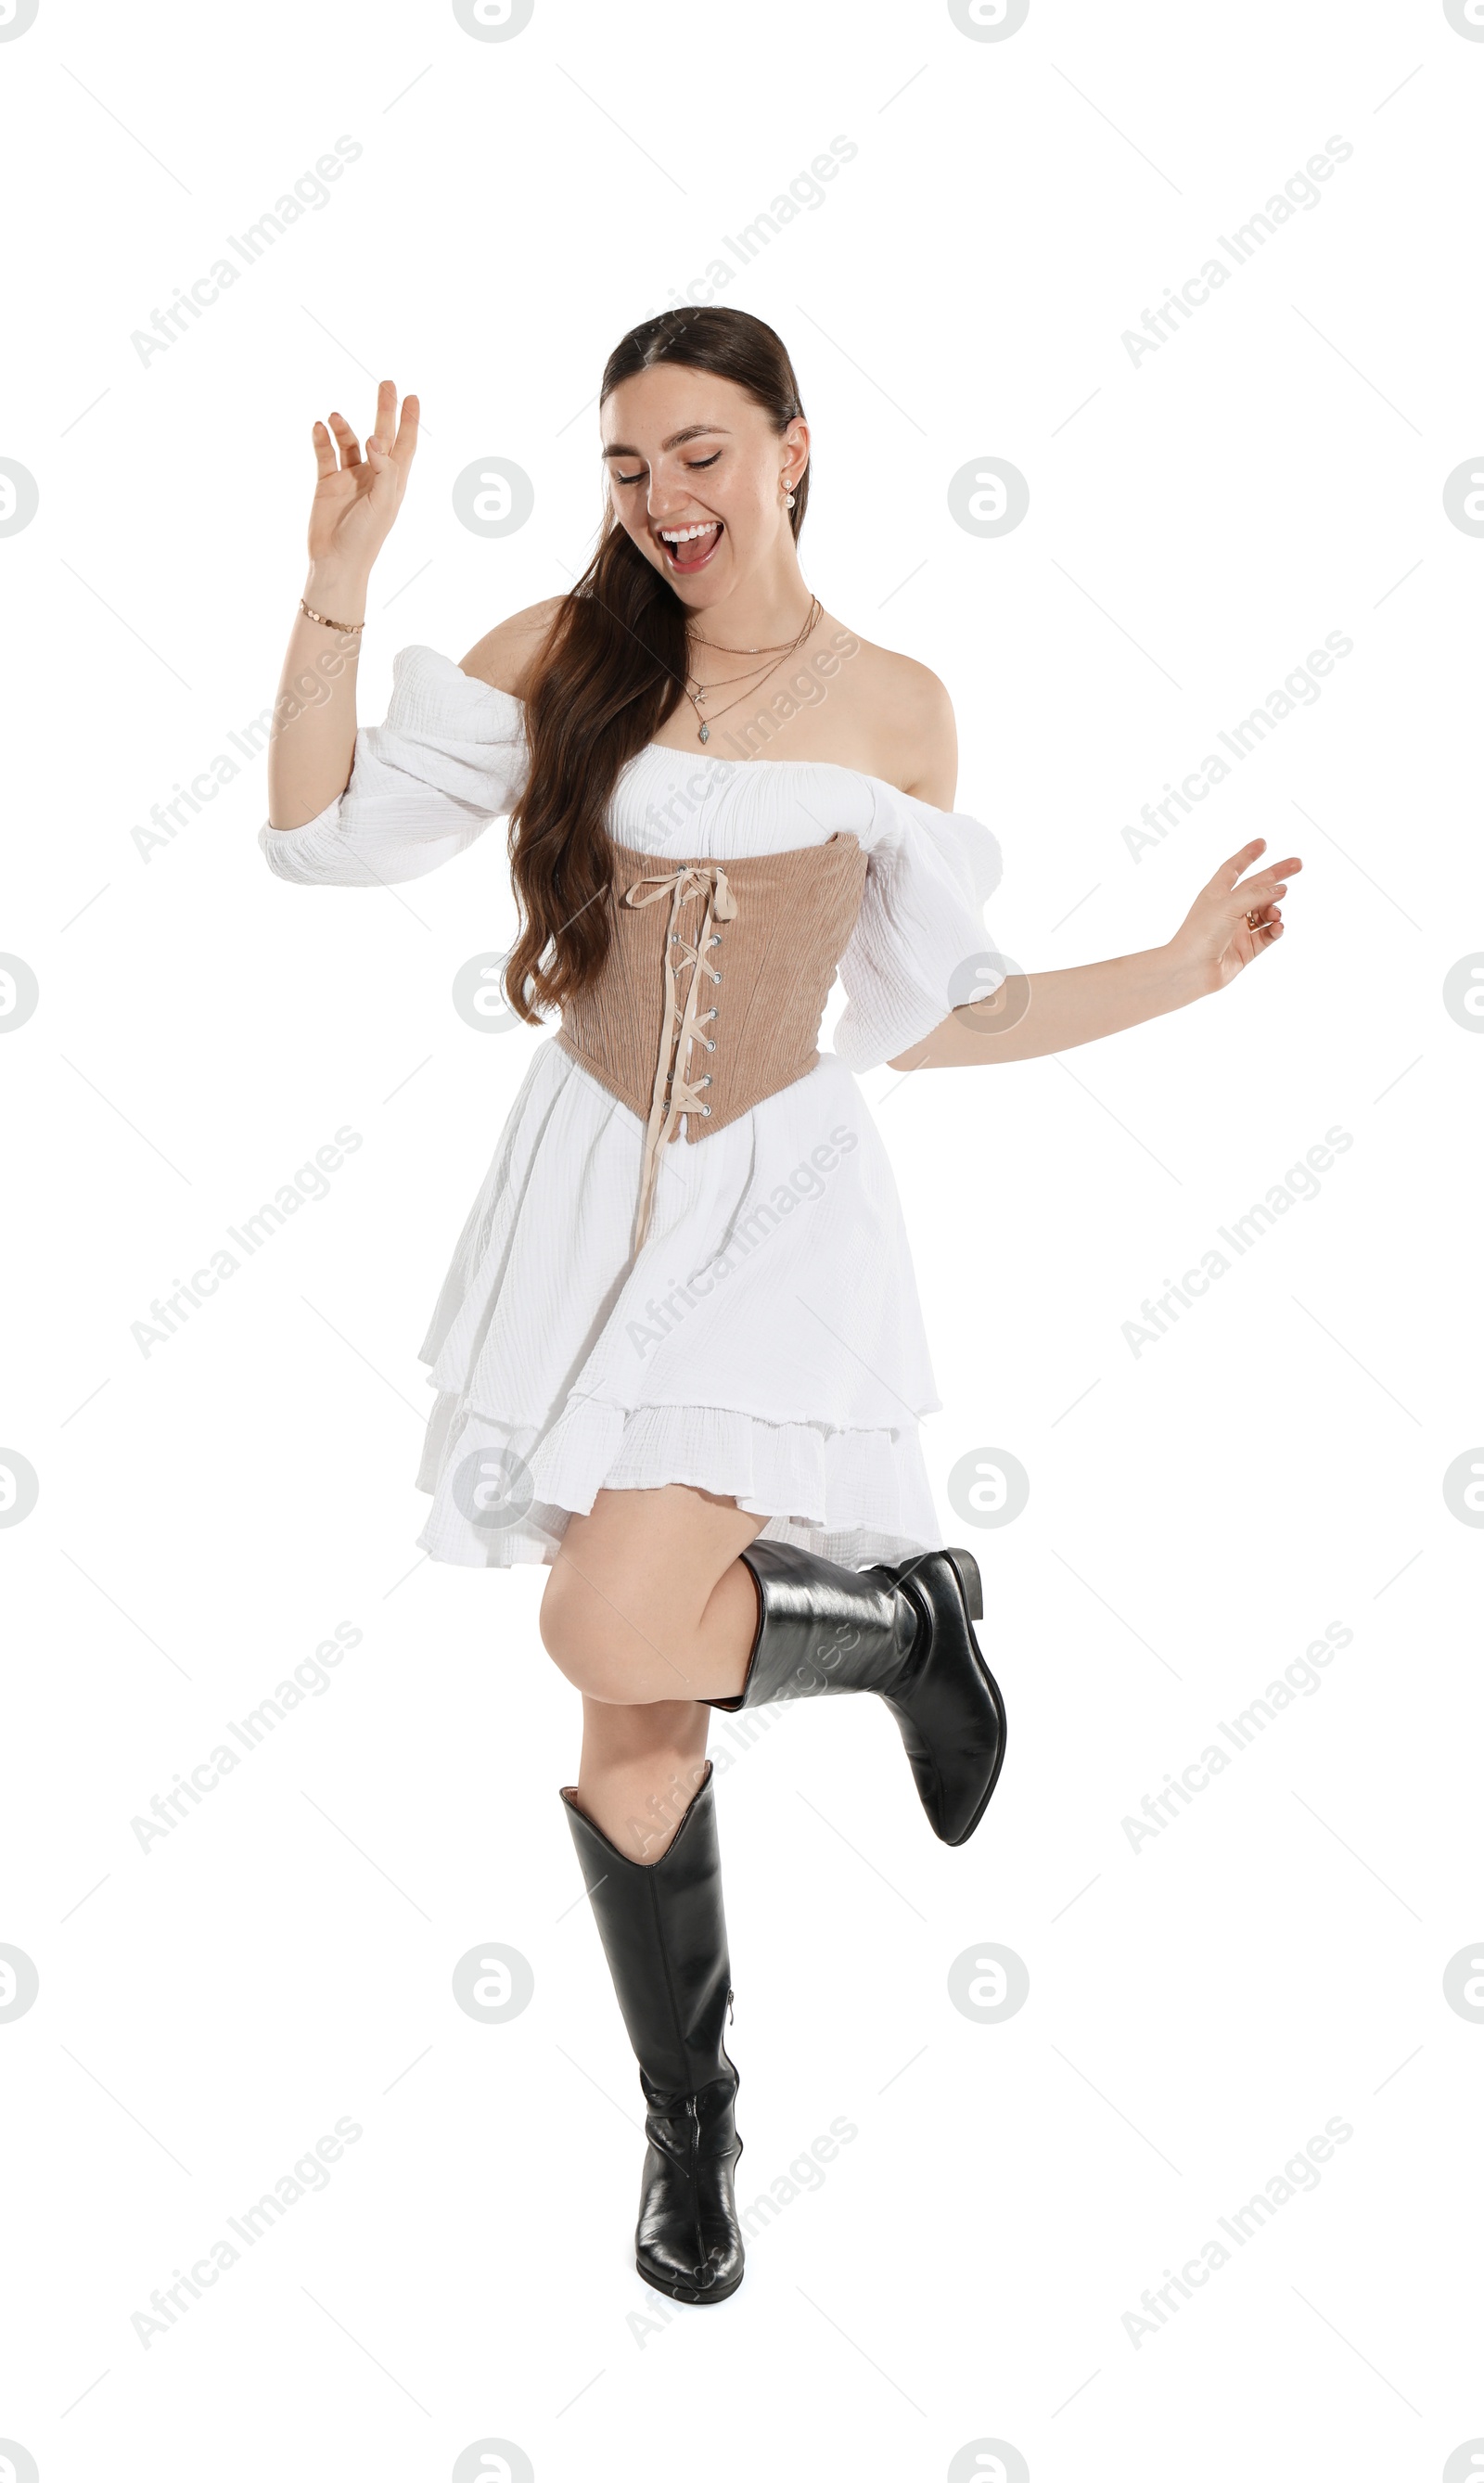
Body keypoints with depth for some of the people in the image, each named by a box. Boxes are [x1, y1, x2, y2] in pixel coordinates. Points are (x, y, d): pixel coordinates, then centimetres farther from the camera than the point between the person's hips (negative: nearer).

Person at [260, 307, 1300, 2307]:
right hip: (591, 1192, 2)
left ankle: (907, 1618, 8)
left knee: (608, 1631, -24)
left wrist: (1186, 968, 1)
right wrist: (341, 575, -6)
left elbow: (926, 1017, 6)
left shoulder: (895, 710, 0)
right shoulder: (564, 654, 1)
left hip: (780, 1197, -2)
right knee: (635, 1730, 8)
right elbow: (321, 833, -1)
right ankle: (690, 2126, 30)